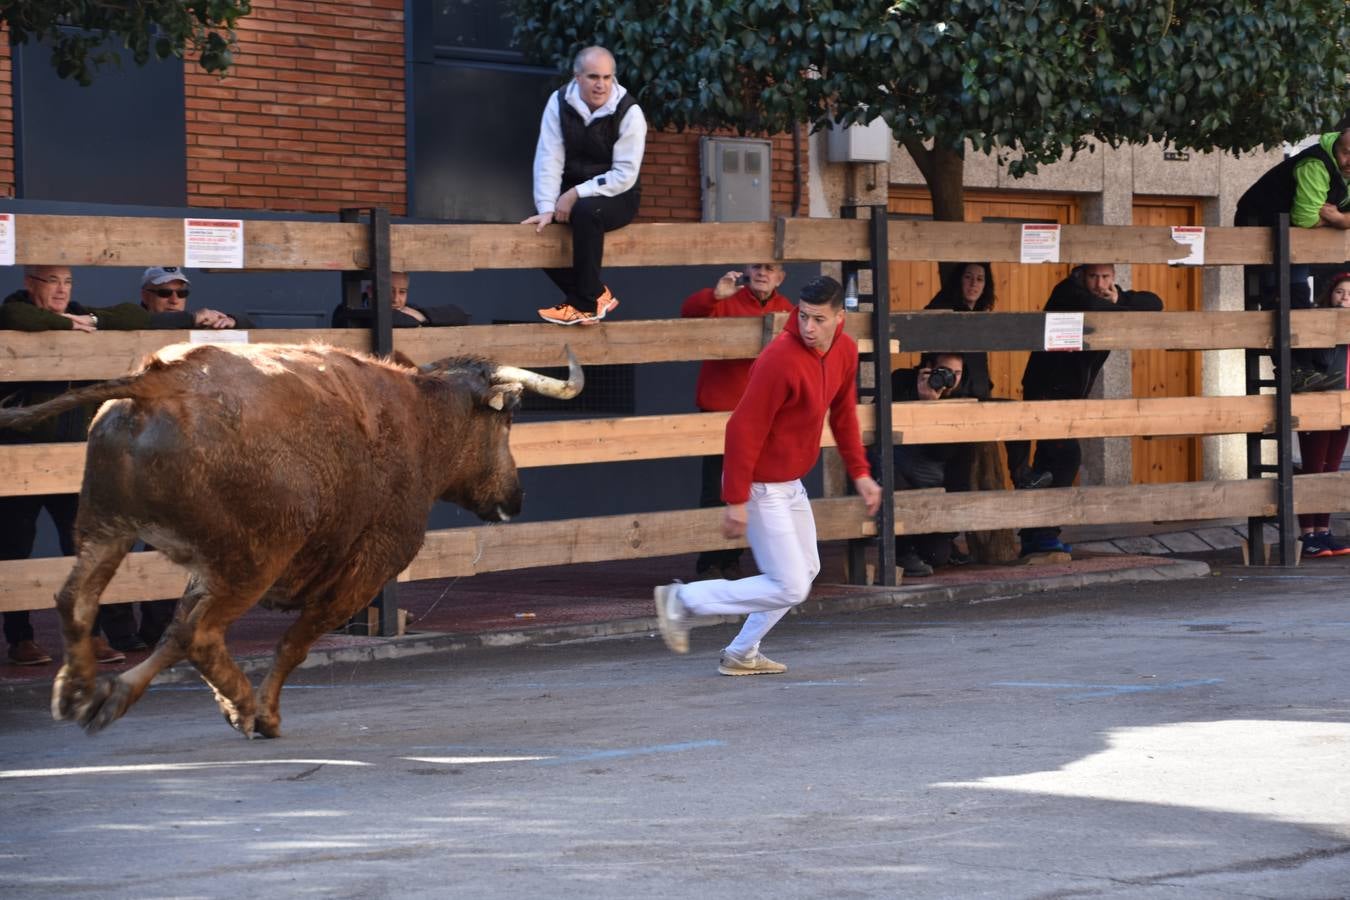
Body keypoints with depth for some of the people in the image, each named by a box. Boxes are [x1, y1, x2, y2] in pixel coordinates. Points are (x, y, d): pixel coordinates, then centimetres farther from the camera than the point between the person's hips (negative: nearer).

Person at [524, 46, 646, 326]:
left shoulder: (629, 113, -17)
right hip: (571, 193, 5)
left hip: (616, 196, -5)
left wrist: (577, 194, -25)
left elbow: (625, 175, -20)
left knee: (586, 211, -36)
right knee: (539, 228, -18)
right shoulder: (559, 103, -7)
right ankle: (595, 295, -3)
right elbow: (549, 160, -11)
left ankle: (584, 305, -26)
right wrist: (546, 208, -22)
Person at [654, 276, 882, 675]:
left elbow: (843, 413, 17)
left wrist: (860, 473, 14)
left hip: (790, 484, 9)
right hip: (761, 487, -9)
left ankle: (741, 654, 27)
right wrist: (736, 501, -25)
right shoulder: (781, 359, -27)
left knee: (806, 571, 17)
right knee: (790, 588, -8)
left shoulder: (845, 351, 0)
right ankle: (683, 600, 0)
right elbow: (744, 428, -25)